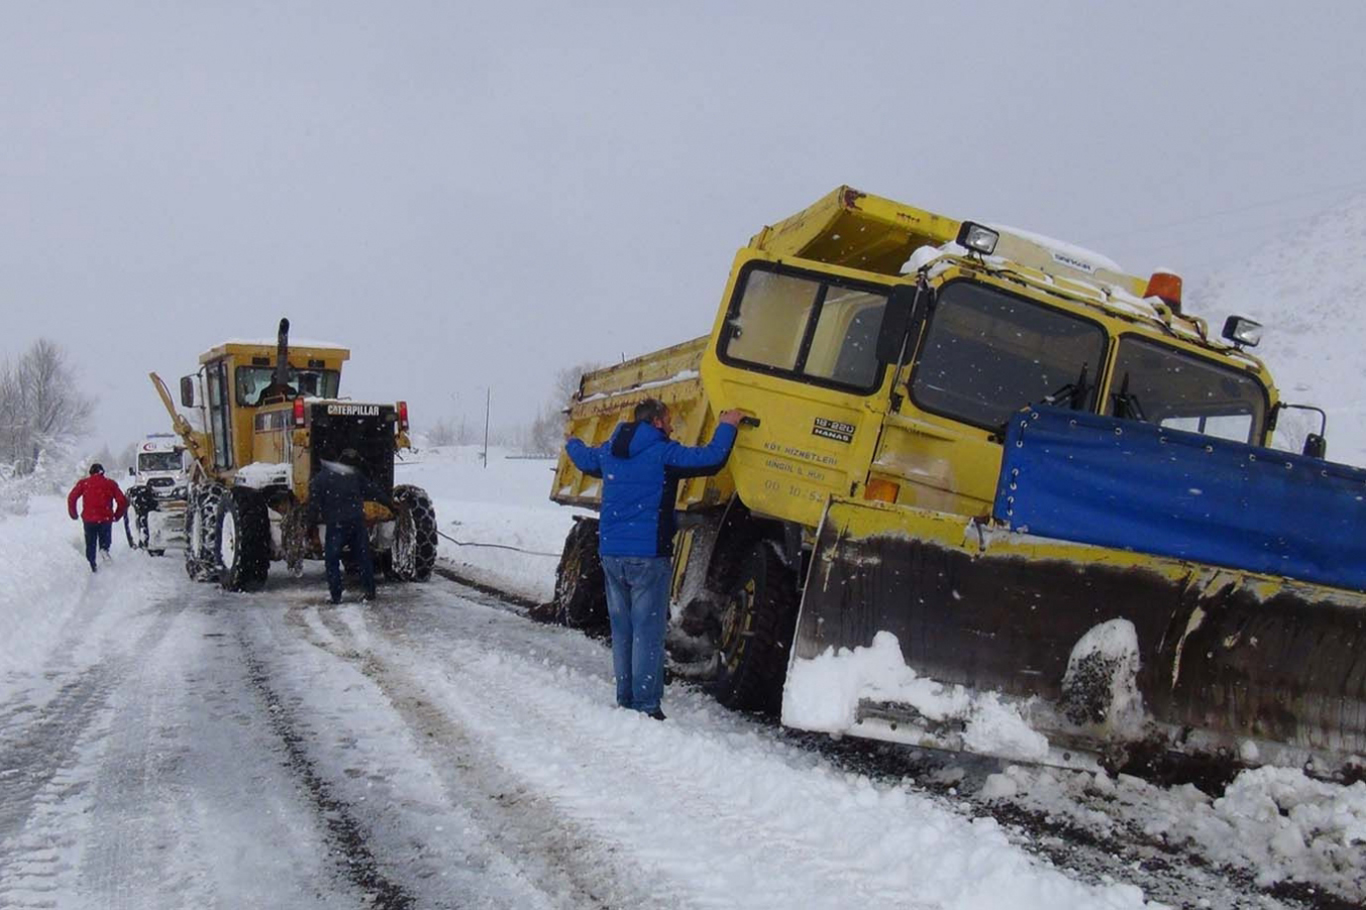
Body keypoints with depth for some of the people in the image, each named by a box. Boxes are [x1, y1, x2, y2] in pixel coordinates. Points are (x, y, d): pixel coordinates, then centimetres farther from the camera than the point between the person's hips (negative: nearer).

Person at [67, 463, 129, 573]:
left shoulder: (84, 483, 6)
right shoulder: (110, 484, 7)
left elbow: (71, 498, -2)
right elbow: (123, 501, 2)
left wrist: (73, 514, 9)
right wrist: (117, 516, 13)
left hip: (89, 518, 0)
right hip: (106, 519, 0)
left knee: (90, 543, 14)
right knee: (105, 538, 15)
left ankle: (92, 564, 4)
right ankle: (104, 548, -17)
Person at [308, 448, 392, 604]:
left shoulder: (320, 478, 0)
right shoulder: (356, 475, 7)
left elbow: (314, 503, -5)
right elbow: (374, 492, 13)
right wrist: (391, 505, 22)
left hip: (335, 525, -3)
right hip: (357, 524, 3)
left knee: (332, 560, 5)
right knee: (363, 558, 13)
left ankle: (336, 596, -1)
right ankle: (370, 591, 15)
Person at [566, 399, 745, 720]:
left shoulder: (609, 452, 11)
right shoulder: (663, 453, -10)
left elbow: (586, 459, 33)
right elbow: (710, 458, -14)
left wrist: (571, 444, 55)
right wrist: (727, 427, 3)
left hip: (611, 552, 7)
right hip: (648, 555, -7)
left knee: (621, 629, 14)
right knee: (648, 631, -3)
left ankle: (625, 698, 19)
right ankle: (645, 705, -4)